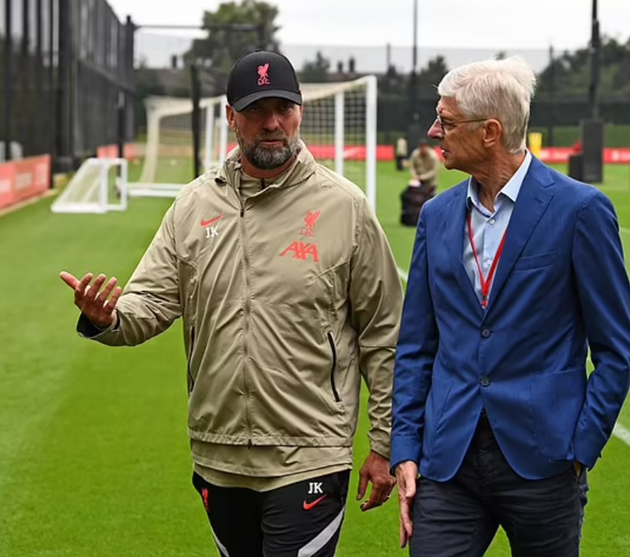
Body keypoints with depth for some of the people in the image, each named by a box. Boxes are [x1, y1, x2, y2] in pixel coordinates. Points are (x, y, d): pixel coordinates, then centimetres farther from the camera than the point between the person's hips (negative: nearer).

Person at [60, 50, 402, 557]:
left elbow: (382, 334, -1)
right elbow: (152, 301, 3)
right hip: (217, 457, 4)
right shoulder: (195, 204, 5)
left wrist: (385, 445, -1)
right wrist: (106, 319, -21)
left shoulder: (344, 206, -5)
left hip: (308, 459, -4)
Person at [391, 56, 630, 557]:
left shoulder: (579, 209, -6)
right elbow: (416, 347, 12)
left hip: (541, 457, -4)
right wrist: (406, 449, 4)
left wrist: (581, 449, -9)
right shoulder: (437, 215, 9)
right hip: (449, 459, 4)